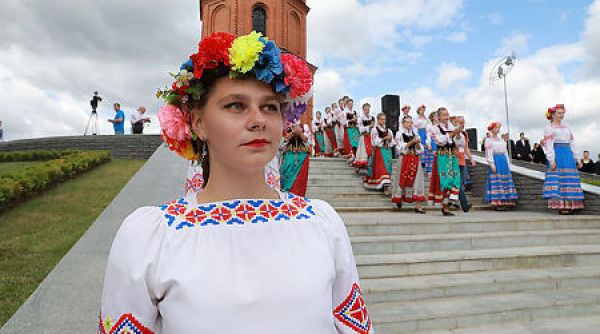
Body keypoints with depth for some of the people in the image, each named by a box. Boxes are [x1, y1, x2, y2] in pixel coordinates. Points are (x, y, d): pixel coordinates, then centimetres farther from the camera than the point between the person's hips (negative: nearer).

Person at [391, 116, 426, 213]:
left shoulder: (415, 134, 14)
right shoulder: (399, 133, 2)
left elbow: (419, 149, 12)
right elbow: (401, 148, -9)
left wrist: (418, 143, -8)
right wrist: (412, 142, -16)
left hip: (415, 159, 3)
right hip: (404, 159, -3)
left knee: (417, 180, -6)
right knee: (403, 179, 1)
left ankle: (418, 205, -8)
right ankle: (399, 198, 26)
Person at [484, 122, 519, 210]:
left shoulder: (501, 140, 20)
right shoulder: (488, 140, 0)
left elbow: (505, 152, 21)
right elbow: (489, 153, -8)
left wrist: (507, 163, 13)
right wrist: (491, 164, -17)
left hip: (504, 161, 7)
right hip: (495, 161, -7)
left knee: (505, 180, 3)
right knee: (496, 181, -10)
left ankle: (504, 202, 7)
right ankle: (497, 203, -10)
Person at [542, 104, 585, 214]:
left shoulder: (566, 128, 21)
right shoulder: (548, 128, 2)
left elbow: (572, 144, 20)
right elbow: (548, 144, -7)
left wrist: (577, 159, 13)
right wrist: (551, 159, -18)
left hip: (568, 155, 6)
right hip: (557, 155, -6)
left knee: (569, 178, 1)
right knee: (558, 178, -10)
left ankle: (569, 205, 4)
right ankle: (560, 206, -10)